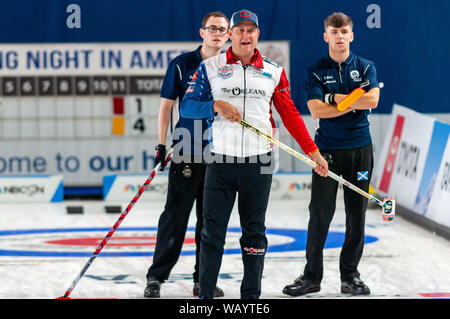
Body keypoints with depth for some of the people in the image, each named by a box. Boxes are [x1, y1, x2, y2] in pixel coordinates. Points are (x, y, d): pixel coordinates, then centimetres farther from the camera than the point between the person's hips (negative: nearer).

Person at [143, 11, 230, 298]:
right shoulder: (182, 65, -1)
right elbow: (167, 105, 1)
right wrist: (162, 145, -4)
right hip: (187, 153, -3)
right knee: (175, 217, -4)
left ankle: (204, 280, 15)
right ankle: (156, 277, 1)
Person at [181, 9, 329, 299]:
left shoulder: (274, 72, 8)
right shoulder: (210, 68, 5)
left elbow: (290, 114, 11)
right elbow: (187, 106, 2)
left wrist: (313, 151, 6)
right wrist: (216, 106, -16)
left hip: (259, 164, 1)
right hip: (221, 163, -1)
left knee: (254, 232, 7)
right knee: (212, 232, -1)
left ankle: (251, 296, 14)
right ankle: (205, 295, 6)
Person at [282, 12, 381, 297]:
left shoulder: (365, 67, 6)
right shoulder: (316, 71, 3)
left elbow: (372, 100, -11)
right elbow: (317, 110, -10)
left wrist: (335, 97, -9)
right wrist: (354, 102, -10)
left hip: (359, 148, 1)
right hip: (327, 149, -1)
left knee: (357, 213, 3)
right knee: (320, 212, -3)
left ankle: (350, 275, 12)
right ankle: (312, 276, 5)